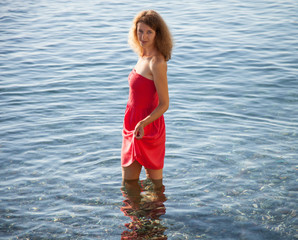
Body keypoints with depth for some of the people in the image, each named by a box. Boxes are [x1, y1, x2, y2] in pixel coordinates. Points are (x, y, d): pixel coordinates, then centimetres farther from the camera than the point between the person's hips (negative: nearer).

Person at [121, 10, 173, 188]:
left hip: (148, 128, -9)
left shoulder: (157, 63, -20)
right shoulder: (144, 56, 7)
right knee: (128, 183, 18)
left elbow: (164, 104, -20)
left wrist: (143, 123, -33)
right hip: (133, 126, 9)